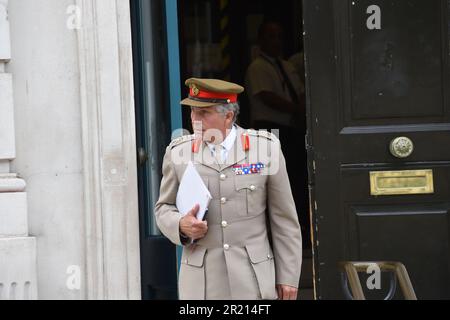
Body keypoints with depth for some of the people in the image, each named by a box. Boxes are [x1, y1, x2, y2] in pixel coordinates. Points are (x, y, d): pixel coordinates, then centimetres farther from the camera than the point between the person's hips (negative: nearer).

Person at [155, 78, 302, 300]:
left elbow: (284, 218, 3)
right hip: (202, 282, 1)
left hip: (252, 281, -1)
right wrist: (181, 226, -10)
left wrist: (288, 276, 3)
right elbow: (164, 208, 13)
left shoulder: (265, 147, -1)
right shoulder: (178, 152, 2)